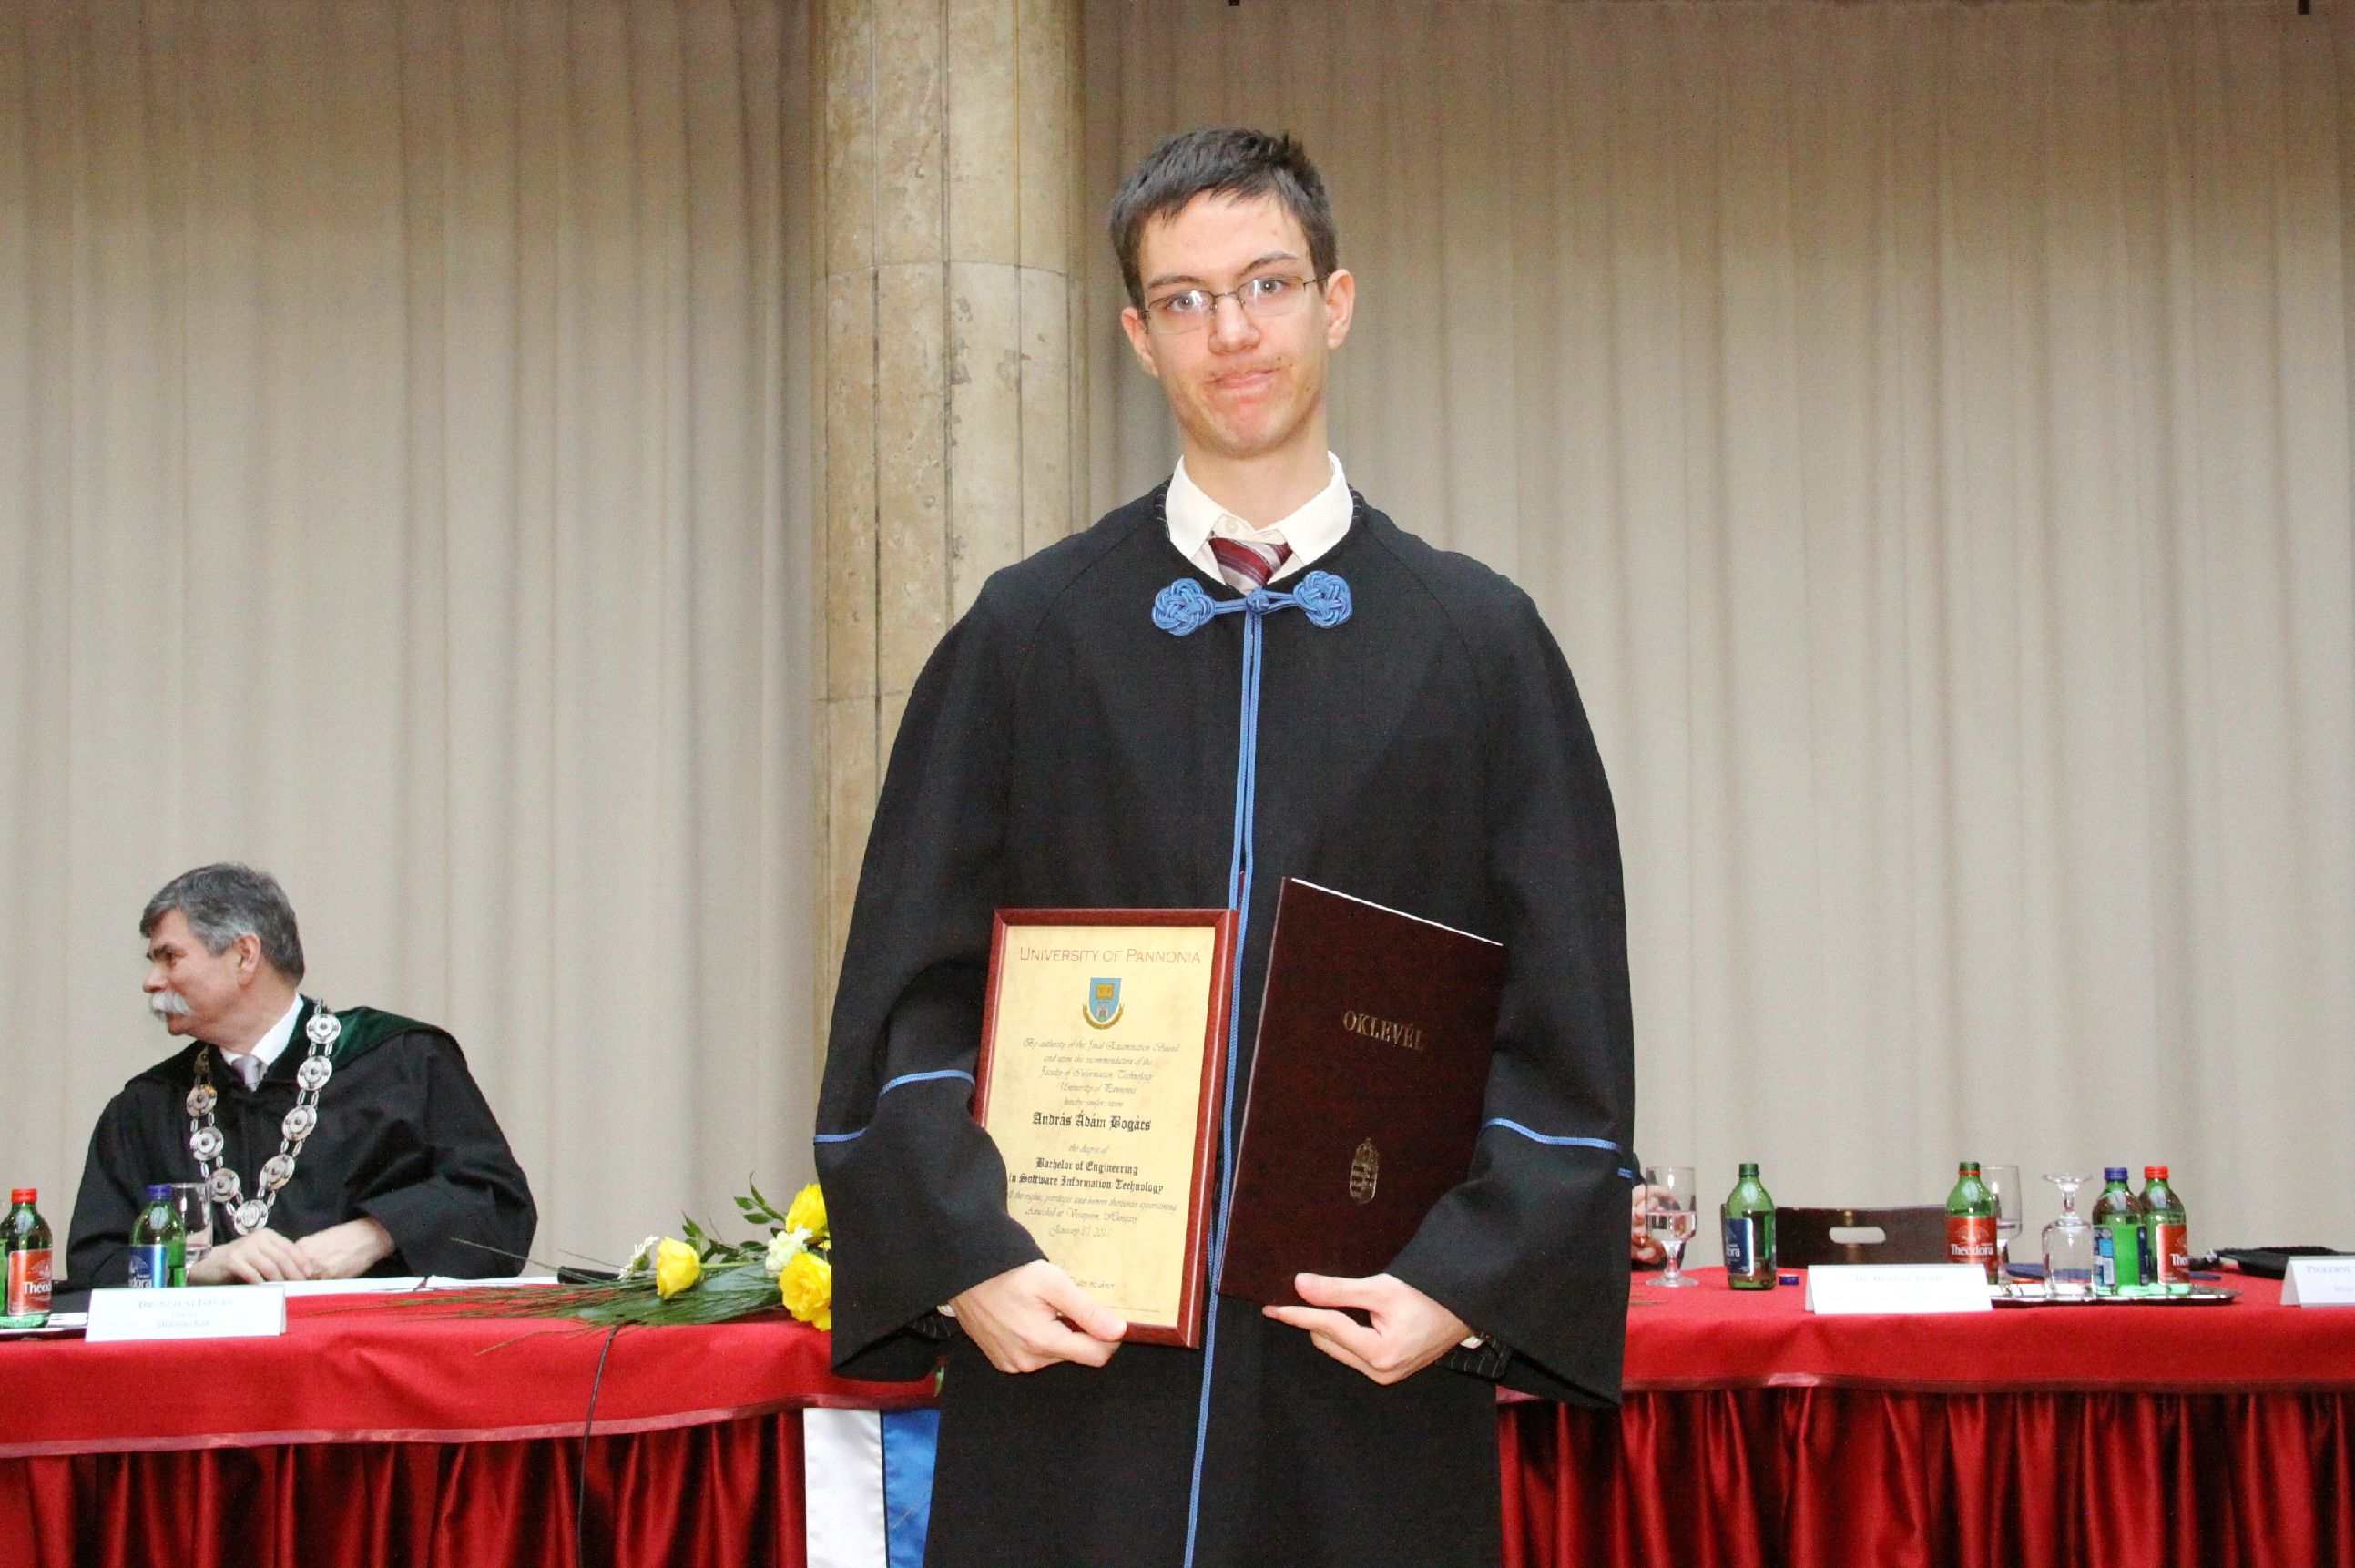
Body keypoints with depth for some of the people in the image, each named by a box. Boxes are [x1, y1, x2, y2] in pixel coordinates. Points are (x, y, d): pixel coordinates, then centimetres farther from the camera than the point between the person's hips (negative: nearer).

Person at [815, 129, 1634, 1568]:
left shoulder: (1481, 644, 5)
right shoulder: (1029, 634, 5)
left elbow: (1566, 1016, 2)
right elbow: (912, 992, 2)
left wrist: (1475, 1282, -10)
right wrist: (966, 1259, -11)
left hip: (1375, 1366, 0)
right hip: (1069, 1341, 0)